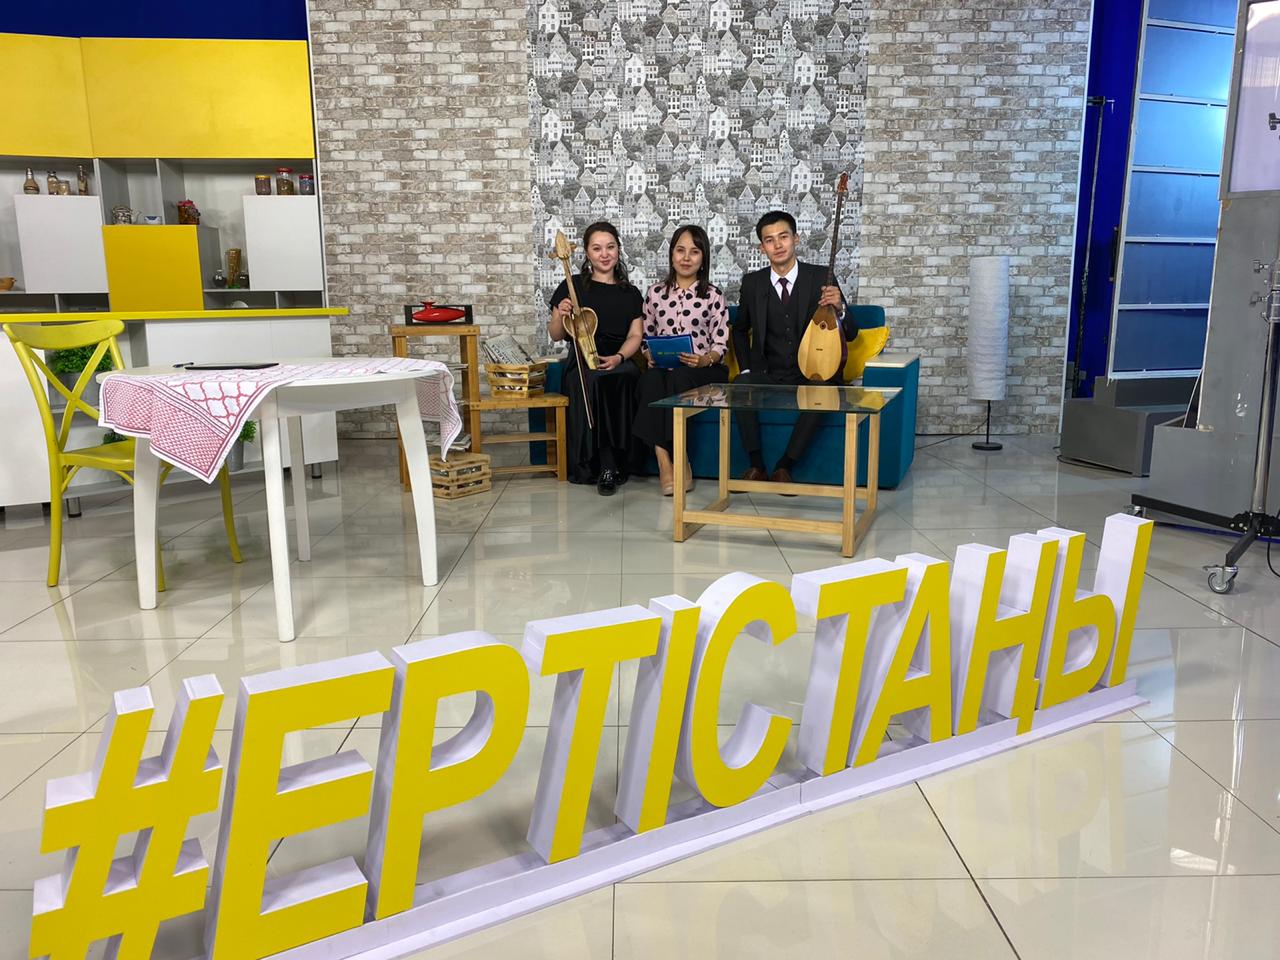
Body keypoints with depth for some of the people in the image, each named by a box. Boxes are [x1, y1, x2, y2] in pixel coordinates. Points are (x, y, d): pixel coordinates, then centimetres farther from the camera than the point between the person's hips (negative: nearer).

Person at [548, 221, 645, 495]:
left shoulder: (630, 293, 18)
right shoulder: (572, 287, 10)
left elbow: (635, 335, 7)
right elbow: (556, 335, 11)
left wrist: (618, 357, -14)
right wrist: (561, 317, -12)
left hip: (620, 363, 2)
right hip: (583, 364, -2)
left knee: (626, 375, -35)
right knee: (595, 381, -38)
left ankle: (609, 467, -27)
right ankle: (608, 467, -29)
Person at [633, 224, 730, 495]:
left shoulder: (713, 295, 6)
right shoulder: (656, 292, 14)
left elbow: (720, 344, 2)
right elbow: (646, 336, 17)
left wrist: (706, 359, -19)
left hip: (701, 371, -2)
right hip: (662, 367, 2)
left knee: (678, 377, -36)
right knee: (651, 379, -34)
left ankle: (670, 461, -28)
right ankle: (664, 461, -36)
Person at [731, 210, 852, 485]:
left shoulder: (821, 277, -1)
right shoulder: (752, 282, 5)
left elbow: (850, 334, 0)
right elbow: (740, 329, 21)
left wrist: (838, 309, -23)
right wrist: (746, 369, 6)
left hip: (812, 374, -1)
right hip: (769, 376, 2)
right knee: (739, 386, -29)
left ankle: (784, 467, -18)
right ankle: (757, 466, -18)